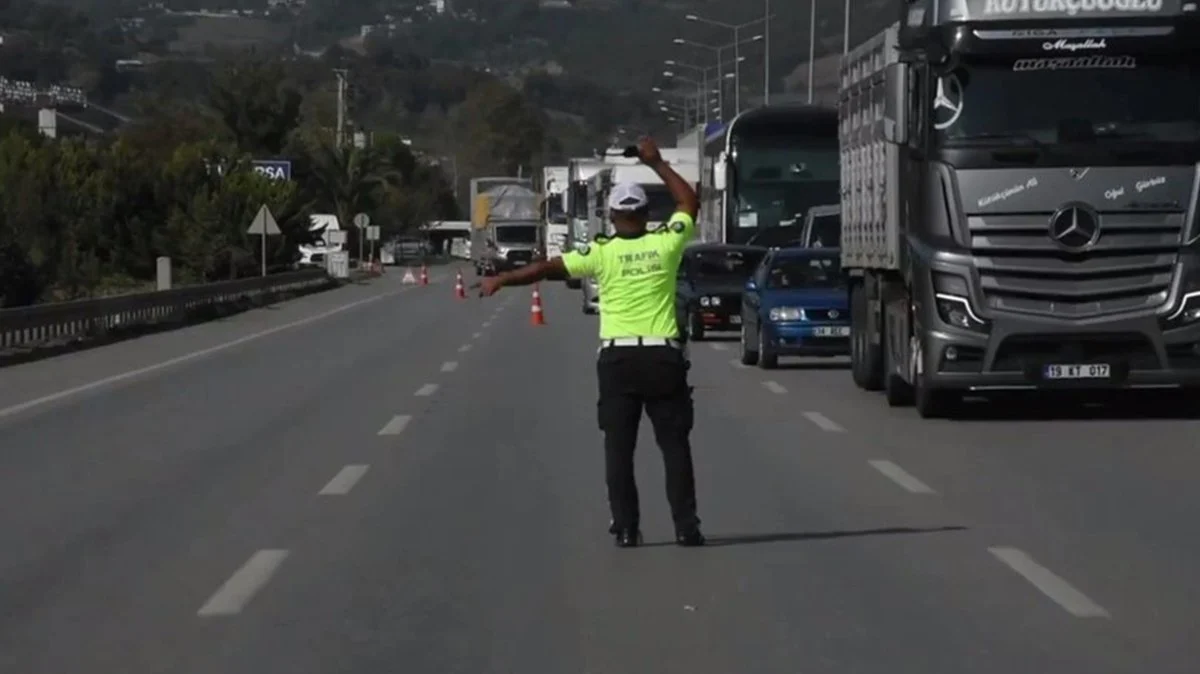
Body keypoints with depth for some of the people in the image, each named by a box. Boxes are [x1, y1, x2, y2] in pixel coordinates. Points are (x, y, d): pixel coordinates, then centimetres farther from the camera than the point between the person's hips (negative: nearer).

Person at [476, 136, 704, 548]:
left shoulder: (602, 252, -4)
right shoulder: (666, 244, -1)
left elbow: (548, 268, -1)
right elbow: (690, 202, 16)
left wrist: (501, 280, 9)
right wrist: (656, 164, 22)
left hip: (618, 358, -1)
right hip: (663, 356, 1)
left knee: (619, 448, 5)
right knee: (675, 445, 5)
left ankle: (626, 528, 2)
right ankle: (686, 526, 1)